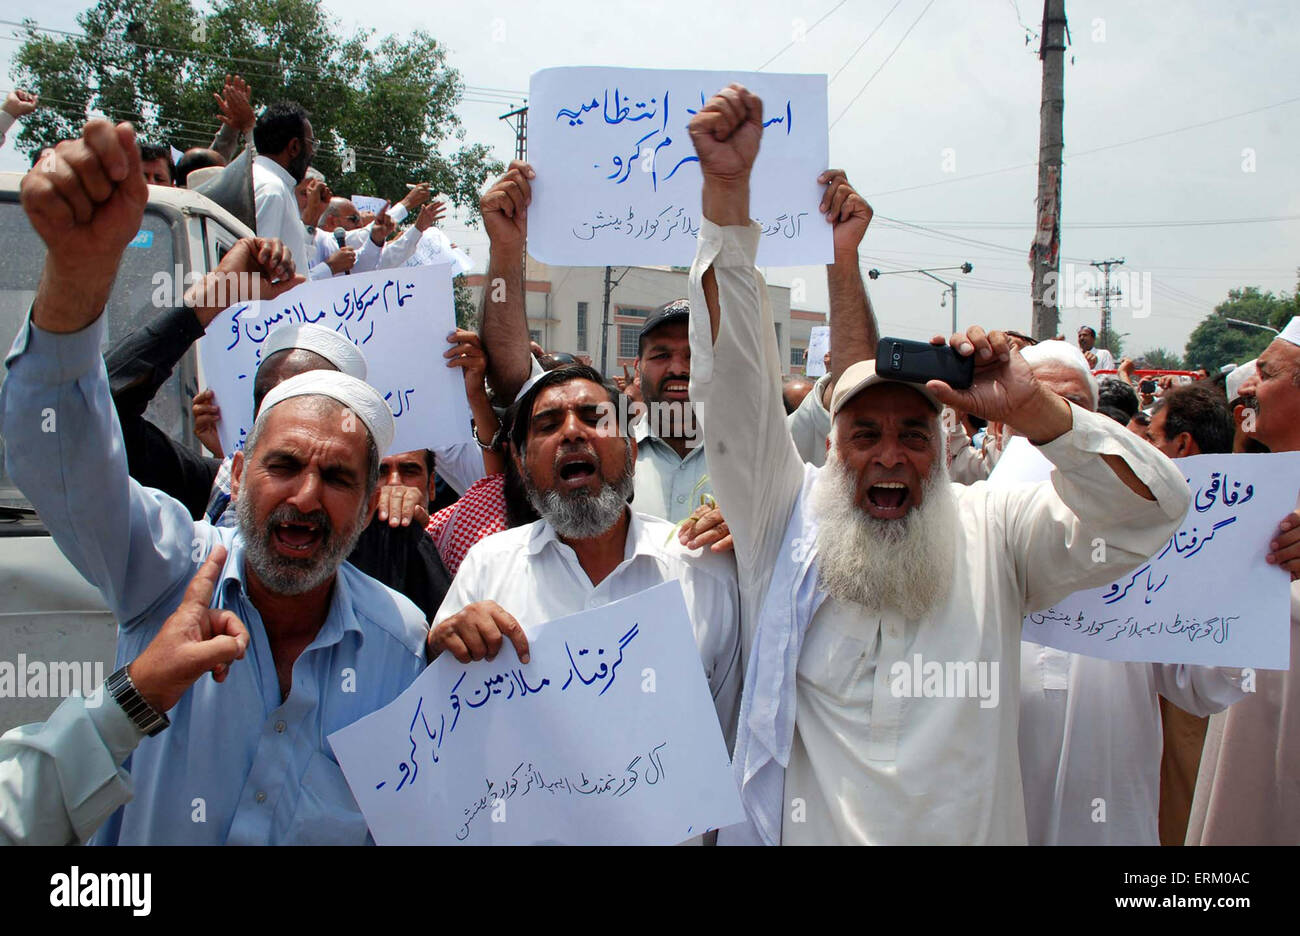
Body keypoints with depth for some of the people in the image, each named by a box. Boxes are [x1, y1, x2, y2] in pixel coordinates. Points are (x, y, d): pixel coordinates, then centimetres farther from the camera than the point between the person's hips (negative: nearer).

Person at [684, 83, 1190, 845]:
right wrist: (727, 189, -24)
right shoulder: (789, 519, -5)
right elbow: (735, 380, -15)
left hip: (973, 830, 1)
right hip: (802, 830, -1)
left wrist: (1032, 408, -27)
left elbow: (1155, 505, -11)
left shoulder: (990, 532, -3)